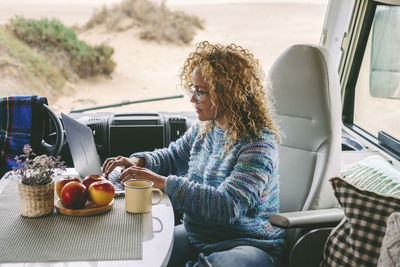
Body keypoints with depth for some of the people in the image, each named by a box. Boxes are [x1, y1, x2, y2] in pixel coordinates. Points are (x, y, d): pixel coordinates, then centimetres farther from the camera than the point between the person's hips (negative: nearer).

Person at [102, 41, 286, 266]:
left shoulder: (257, 145, -20)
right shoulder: (204, 129, 4)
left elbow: (227, 206, -29)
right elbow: (172, 157, 23)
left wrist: (163, 182, -28)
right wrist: (138, 161, 2)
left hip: (248, 245, -6)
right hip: (195, 237, 7)